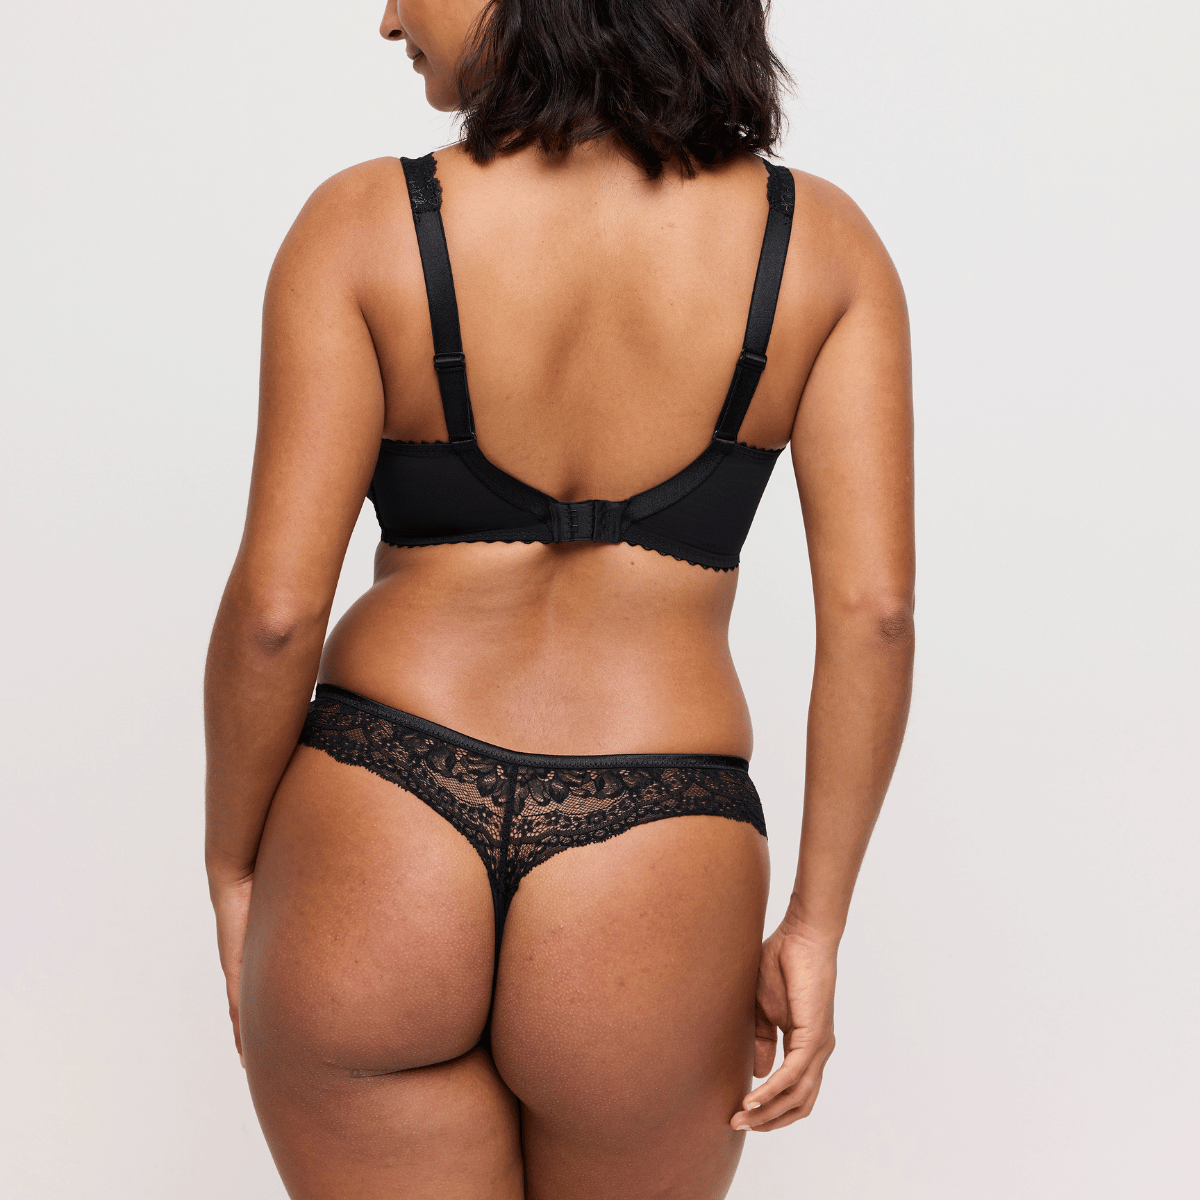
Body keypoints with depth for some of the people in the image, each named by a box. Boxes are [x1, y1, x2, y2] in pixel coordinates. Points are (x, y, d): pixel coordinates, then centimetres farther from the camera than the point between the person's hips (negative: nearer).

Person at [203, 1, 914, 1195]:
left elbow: (276, 609, -9)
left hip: (366, 862, -1)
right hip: (650, 904, 2)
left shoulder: (363, 226, -6)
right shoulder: (820, 241, -1)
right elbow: (874, 610, -6)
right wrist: (815, 923, 2)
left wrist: (232, 868, 6)